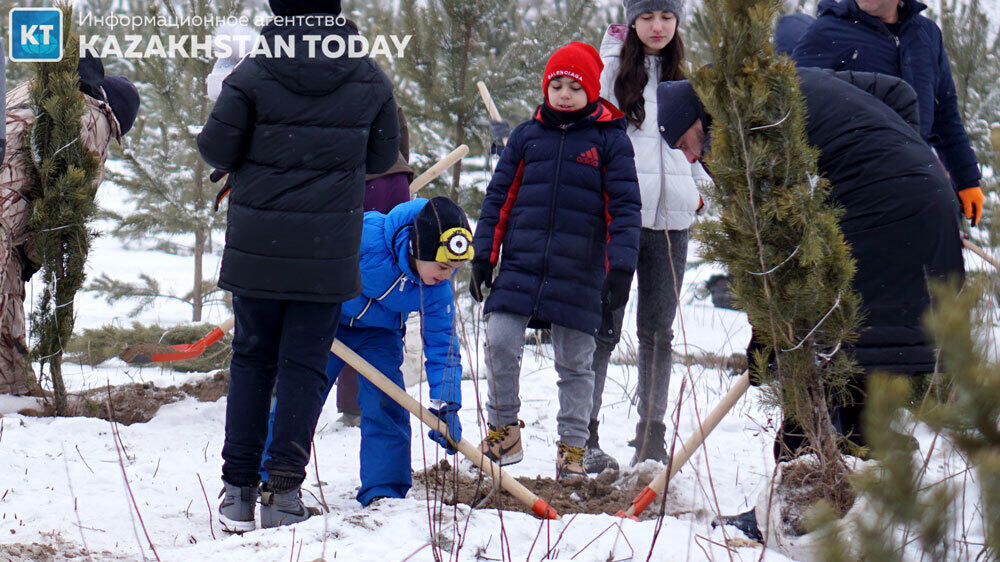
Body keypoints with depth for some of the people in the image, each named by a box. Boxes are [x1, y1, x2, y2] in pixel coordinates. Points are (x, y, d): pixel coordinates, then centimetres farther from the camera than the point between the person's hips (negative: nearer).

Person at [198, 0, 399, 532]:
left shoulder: (252, 75, -8)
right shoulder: (369, 79, -2)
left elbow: (216, 149, -5)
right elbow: (383, 156, 9)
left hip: (257, 246, 0)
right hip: (329, 249, 0)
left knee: (251, 359, 12)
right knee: (305, 363, 6)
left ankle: (239, 488, 13)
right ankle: (284, 487, -1)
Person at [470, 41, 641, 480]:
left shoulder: (610, 139, 2)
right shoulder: (527, 135, 9)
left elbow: (624, 206, 0)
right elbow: (499, 196, 13)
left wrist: (621, 266, -9)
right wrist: (484, 255, 8)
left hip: (579, 274, -2)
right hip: (520, 265, 2)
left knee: (574, 363, 5)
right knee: (500, 345, -9)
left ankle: (573, 448, 16)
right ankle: (503, 431, 8)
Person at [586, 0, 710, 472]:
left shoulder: (685, 76, 14)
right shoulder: (612, 68, 1)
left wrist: (699, 186, 13)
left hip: (670, 219, 4)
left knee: (658, 330, 6)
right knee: (605, 327, -4)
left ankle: (652, 437, 11)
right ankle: (583, 435, -1)